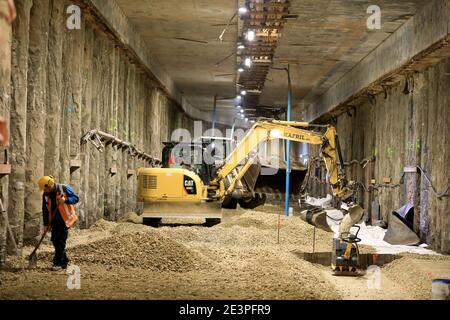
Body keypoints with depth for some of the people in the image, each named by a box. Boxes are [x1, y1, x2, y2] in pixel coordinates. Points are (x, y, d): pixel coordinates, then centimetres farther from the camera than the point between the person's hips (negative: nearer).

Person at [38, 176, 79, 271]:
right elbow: (45, 210, 8)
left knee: (60, 241, -7)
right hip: (54, 220, 6)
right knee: (55, 240, 7)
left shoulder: (64, 189, -12)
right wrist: (46, 223, 6)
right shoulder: (46, 194, 3)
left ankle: (58, 263, -2)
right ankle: (64, 261, 22)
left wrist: (66, 200, -27)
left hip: (64, 219, -6)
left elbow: (76, 198, -9)